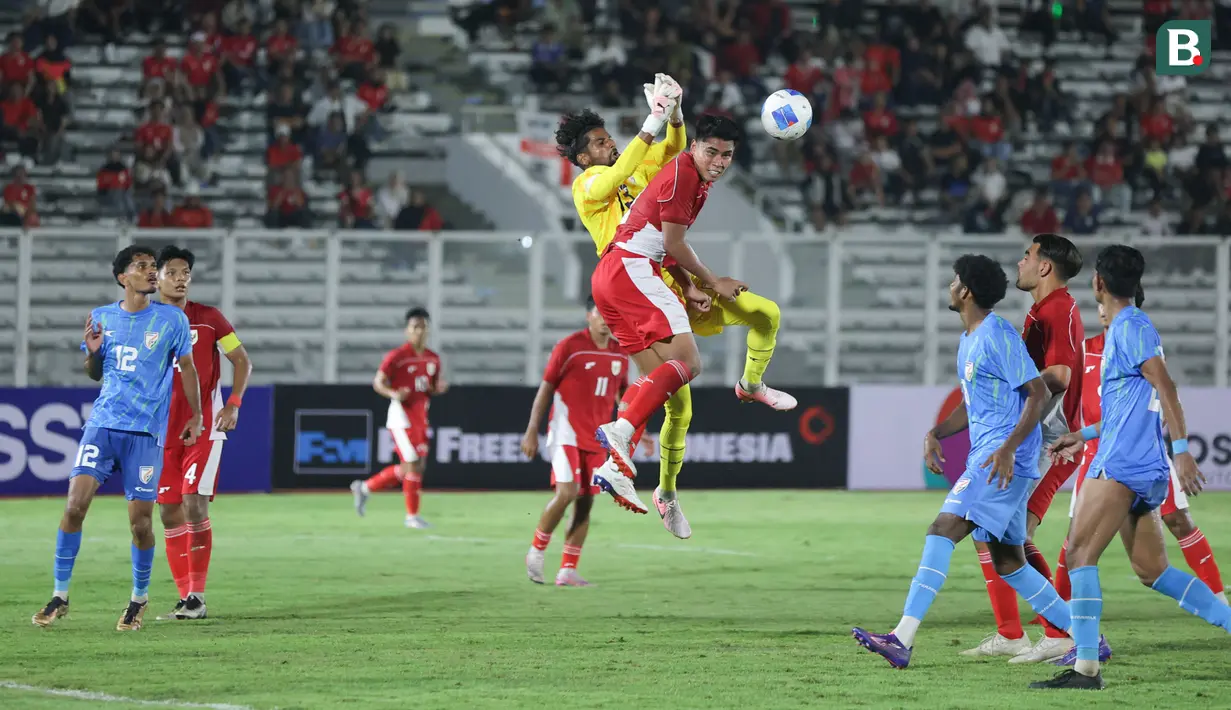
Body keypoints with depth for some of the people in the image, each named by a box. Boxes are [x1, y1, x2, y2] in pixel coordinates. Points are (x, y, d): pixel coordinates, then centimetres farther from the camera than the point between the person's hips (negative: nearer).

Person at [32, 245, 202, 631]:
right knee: (75, 502, -12)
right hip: (103, 423, 2)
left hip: (146, 431, -2)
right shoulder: (102, 317, 9)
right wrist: (92, 352, -2)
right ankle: (60, 595, -3)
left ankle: (140, 597, 19)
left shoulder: (172, 320, 1)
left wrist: (196, 416, 9)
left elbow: (187, 368, 11)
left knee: (140, 519, -4)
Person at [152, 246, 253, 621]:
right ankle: (186, 598, 9)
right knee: (169, 512, 2)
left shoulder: (209, 318, -1)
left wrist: (233, 404, -8)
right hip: (163, 432, 3)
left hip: (204, 428, -3)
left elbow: (242, 361, 3)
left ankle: (197, 596, -9)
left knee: (195, 505, -13)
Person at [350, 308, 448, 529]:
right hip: (402, 413, -8)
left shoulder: (433, 359, 10)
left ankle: (365, 488, 26)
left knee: (412, 468, 10)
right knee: (413, 465, -9)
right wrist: (393, 394, -27)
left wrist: (439, 388, -4)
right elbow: (378, 382, -8)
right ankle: (412, 516, 2)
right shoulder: (396, 356, -10)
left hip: (421, 415, 8)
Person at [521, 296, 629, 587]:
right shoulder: (569, 347, -9)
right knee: (567, 493, -18)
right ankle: (536, 551, 3)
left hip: (596, 440, 6)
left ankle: (567, 571, 6)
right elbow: (545, 389, -6)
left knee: (586, 502, 2)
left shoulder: (620, 354, 7)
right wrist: (531, 432, -9)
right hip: (566, 435, -5)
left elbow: (622, 396, 18)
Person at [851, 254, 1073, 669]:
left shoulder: (998, 336, -12)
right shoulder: (968, 340, 18)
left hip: (1005, 460, -11)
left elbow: (1039, 394, -16)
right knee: (1008, 564, 13)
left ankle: (902, 640, -28)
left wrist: (1008, 448, -25)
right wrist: (936, 434, 11)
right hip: (986, 456, 11)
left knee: (943, 530, -20)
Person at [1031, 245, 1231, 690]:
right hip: (1140, 470, 10)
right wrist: (1085, 436, 33)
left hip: (1122, 466, -10)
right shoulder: (1122, 328, 21)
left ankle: (1085, 668, -18)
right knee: (1153, 571, 10)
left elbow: (1164, 389, -17)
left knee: (1079, 553, -12)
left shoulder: (1131, 327, -7)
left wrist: (1181, 450, -24)